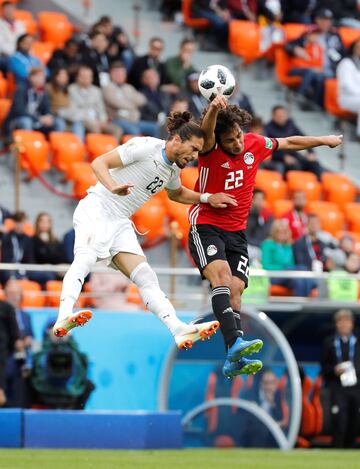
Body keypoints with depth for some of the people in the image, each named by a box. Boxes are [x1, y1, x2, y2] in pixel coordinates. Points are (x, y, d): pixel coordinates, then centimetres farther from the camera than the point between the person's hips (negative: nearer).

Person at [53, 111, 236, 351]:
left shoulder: (173, 170, 15)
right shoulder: (145, 147, -11)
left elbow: (177, 193, 39)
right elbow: (99, 163, -16)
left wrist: (207, 198, 25)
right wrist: (113, 187, -34)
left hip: (120, 223, 8)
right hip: (96, 209, -8)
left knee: (146, 277, -4)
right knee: (86, 258, -32)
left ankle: (180, 330, -13)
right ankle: (64, 318, -50)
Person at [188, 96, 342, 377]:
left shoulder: (256, 144, 1)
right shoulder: (210, 149, -14)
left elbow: (289, 143, 19)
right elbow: (206, 132, -38)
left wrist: (324, 140, 30)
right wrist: (213, 110, -60)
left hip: (236, 232, 5)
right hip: (206, 226, -5)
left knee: (236, 289, -9)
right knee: (221, 276, -28)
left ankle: (233, 361, -14)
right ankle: (235, 342, -43)